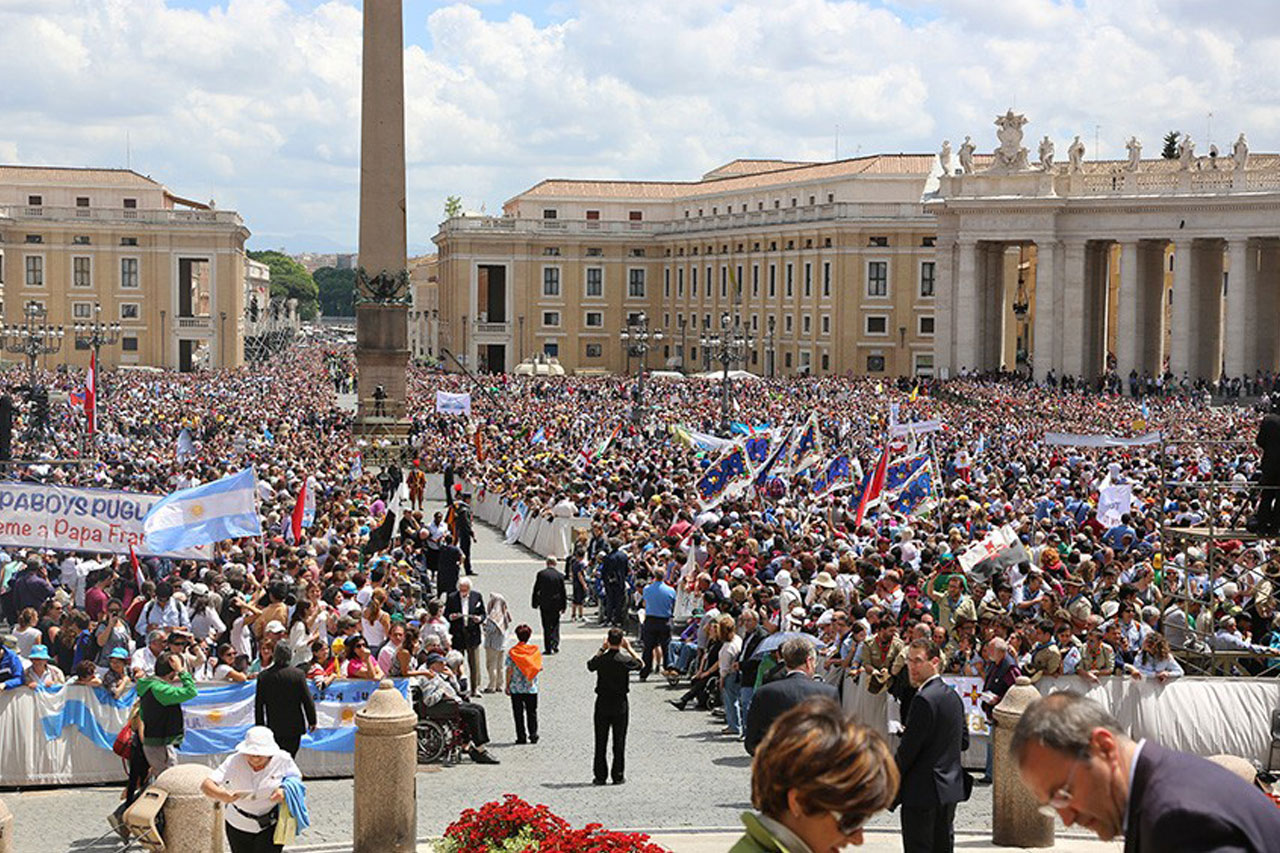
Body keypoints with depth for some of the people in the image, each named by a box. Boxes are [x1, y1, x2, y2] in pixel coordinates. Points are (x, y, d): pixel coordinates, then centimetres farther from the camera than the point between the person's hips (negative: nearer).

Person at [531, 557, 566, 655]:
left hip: (544, 603, -1)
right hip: (556, 604, 1)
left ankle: (548, 648, 5)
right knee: (555, 624, 16)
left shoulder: (541, 574, -6)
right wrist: (563, 606, 7)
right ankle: (555, 645, 4)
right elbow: (563, 591, 0)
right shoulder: (560, 575, -4)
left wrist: (535, 603, 6)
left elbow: (536, 590, -3)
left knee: (546, 626, 7)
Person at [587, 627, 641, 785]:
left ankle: (600, 776, 8)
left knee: (601, 742, 7)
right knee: (619, 741, 6)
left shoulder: (601, 660, -9)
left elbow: (590, 665, 14)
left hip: (602, 703, 1)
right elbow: (640, 664, 10)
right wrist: (629, 648, 13)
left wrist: (602, 649, 14)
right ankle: (618, 776, 7)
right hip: (620, 704, -1)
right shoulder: (625, 660, -11)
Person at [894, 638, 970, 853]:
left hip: (922, 790, -9)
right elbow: (964, 741, 17)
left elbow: (908, 748, -18)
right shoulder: (953, 695, 10)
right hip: (950, 786, 9)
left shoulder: (923, 700, -19)